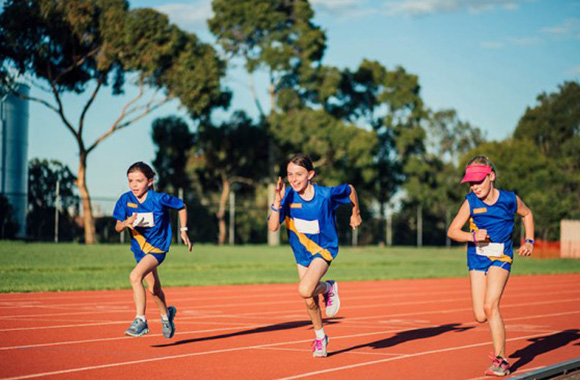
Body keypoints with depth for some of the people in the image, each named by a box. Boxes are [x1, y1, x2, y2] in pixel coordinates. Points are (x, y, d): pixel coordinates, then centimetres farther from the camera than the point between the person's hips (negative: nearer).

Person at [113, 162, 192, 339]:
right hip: (140, 249, 5)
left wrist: (183, 230, 2)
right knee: (154, 289, 20)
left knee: (135, 276, -28)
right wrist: (126, 223, -28)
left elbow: (181, 206, -1)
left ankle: (140, 320, -22)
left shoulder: (159, 199, -18)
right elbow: (117, 227, -5)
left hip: (157, 247, -5)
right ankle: (166, 314, 49)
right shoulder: (126, 200, -10)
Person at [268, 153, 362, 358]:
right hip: (302, 253, 4)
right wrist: (277, 200, -36)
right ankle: (320, 337, 38)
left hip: (324, 249, -4)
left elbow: (350, 190, -1)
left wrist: (355, 214, 13)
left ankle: (328, 287, 5)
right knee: (310, 302, 12)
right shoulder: (287, 196, -17)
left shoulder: (326, 194, -22)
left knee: (305, 291, -28)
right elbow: (273, 227, -26)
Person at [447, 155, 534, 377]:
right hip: (477, 259, 2)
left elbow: (526, 214, 16)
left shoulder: (510, 200, -7)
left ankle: (501, 361, -13)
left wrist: (529, 241, 7)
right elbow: (452, 231, -6)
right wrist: (473, 236, -23)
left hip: (500, 258, -2)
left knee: (490, 306, -21)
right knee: (480, 316, -3)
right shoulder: (471, 202, -7)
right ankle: (499, 335, 33)